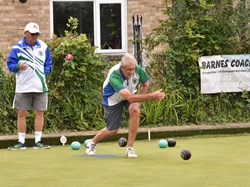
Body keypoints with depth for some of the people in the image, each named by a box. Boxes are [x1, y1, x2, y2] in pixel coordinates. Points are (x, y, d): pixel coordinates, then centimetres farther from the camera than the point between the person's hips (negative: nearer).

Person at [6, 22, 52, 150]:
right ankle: (21, 142, 6)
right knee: (21, 113, 0)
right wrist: (18, 66, -24)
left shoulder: (43, 47, 6)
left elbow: (48, 63, 13)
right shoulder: (17, 47, -4)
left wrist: (44, 72, -5)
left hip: (40, 86, 2)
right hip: (23, 87, -2)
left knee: (39, 113, 2)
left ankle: (38, 141, 8)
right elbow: (10, 64, -4)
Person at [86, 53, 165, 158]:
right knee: (113, 130, 0)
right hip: (113, 99, -4)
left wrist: (137, 101, -19)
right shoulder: (114, 76, -42)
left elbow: (145, 84, -6)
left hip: (131, 93, 4)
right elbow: (129, 98, -50)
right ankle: (92, 143, 33)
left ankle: (130, 148, -14)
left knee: (135, 112, -27)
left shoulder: (137, 69, -28)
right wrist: (152, 96, -56)